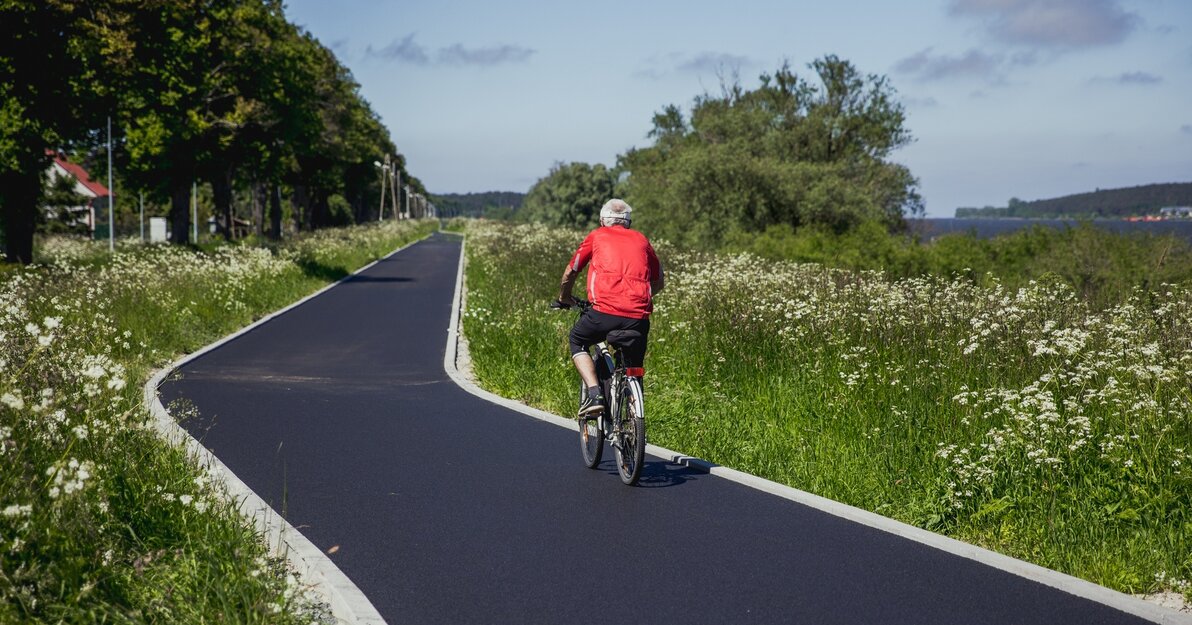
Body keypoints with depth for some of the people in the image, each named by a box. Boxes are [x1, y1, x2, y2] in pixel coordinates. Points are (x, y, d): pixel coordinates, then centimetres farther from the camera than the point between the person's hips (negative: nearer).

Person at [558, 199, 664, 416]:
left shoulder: (597, 236, 17)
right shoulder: (641, 240, 23)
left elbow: (570, 273, 23)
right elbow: (659, 283, 29)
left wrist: (564, 298, 42)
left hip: (604, 311, -2)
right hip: (638, 318, 2)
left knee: (577, 341, 26)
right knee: (634, 371, 21)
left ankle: (594, 393, 7)